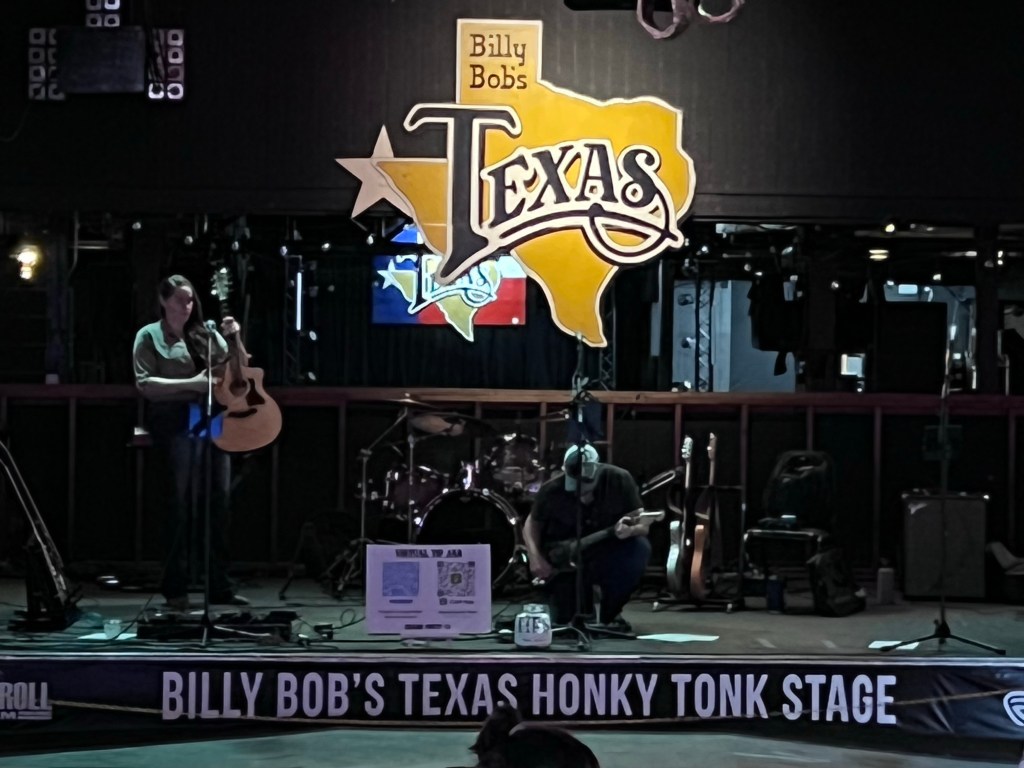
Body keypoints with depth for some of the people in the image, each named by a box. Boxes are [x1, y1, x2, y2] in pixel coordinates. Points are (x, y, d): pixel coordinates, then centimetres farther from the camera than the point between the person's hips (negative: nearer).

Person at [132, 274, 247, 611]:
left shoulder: (206, 332, 15)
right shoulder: (149, 336, 3)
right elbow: (145, 385, -6)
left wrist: (235, 338, -1)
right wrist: (191, 384, -14)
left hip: (210, 420, 4)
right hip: (175, 423, -4)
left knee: (217, 502, 1)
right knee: (179, 504, -6)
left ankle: (219, 586, 5)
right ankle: (175, 588, 0)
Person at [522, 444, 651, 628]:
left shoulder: (619, 480, -18)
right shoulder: (552, 491, -16)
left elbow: (643, 523, -15)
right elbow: (532, 523, 1)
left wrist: (631, 529, -40)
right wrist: (535, 557, -17)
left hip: (607, 558, 0)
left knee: (639, 548, -30)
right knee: (563, 620, -13)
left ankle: (609, 614, -10)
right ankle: (583, 607, 27)